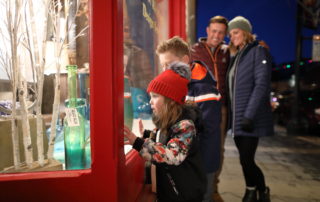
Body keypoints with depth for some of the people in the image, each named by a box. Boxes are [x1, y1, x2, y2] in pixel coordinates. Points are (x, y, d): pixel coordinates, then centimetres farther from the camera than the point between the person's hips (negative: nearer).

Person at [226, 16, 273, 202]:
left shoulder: (259, 51, -3)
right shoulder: (235, 56, 18)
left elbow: (262, 85, -15)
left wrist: (249, 115, -22)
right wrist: (230, 115, 10)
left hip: (251, 118, -7)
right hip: (237, 118, 7)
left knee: (246, 160, -5)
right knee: (246, 160, 10)